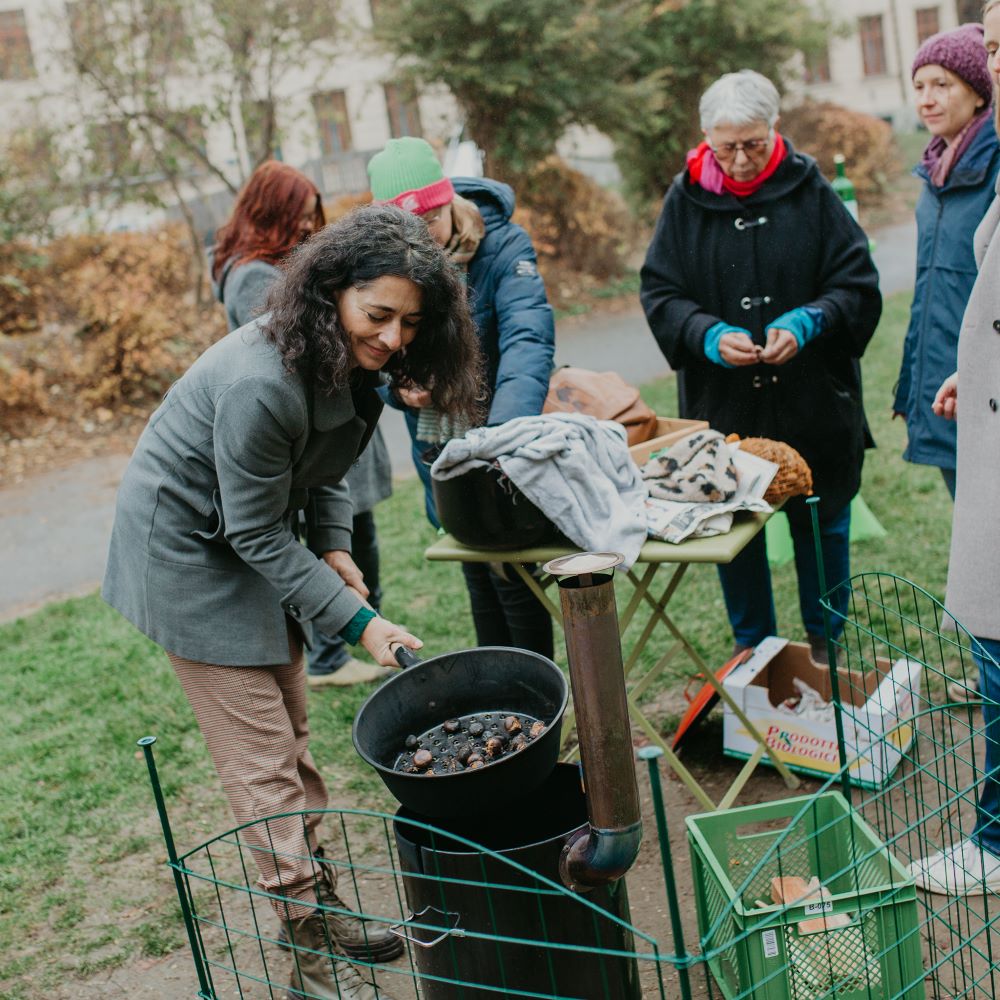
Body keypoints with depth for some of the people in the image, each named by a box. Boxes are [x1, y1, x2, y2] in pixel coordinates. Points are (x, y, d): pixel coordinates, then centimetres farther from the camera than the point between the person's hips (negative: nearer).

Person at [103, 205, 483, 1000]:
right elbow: (256, 532, -26)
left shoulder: (350, 362, -8)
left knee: (290, 733, 16)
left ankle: (323, 908, 30)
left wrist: (334, 546, -5)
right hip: (189, 552, -8)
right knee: (262, 760, -4)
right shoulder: (261, 384, -35)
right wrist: (356, 623, -25)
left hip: (255, 542, 9)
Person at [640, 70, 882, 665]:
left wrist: (805, 324, -19)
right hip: (723, 403, 1)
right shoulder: (686, 198, -1)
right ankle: (752, 644, 29)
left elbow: (858, 283, -1)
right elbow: (659, 293, 1)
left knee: (822, 522, 11)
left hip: (814, 399, 0)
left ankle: (825, 640, 31)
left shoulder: (809, 188, -3)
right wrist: (710, 336, -17)